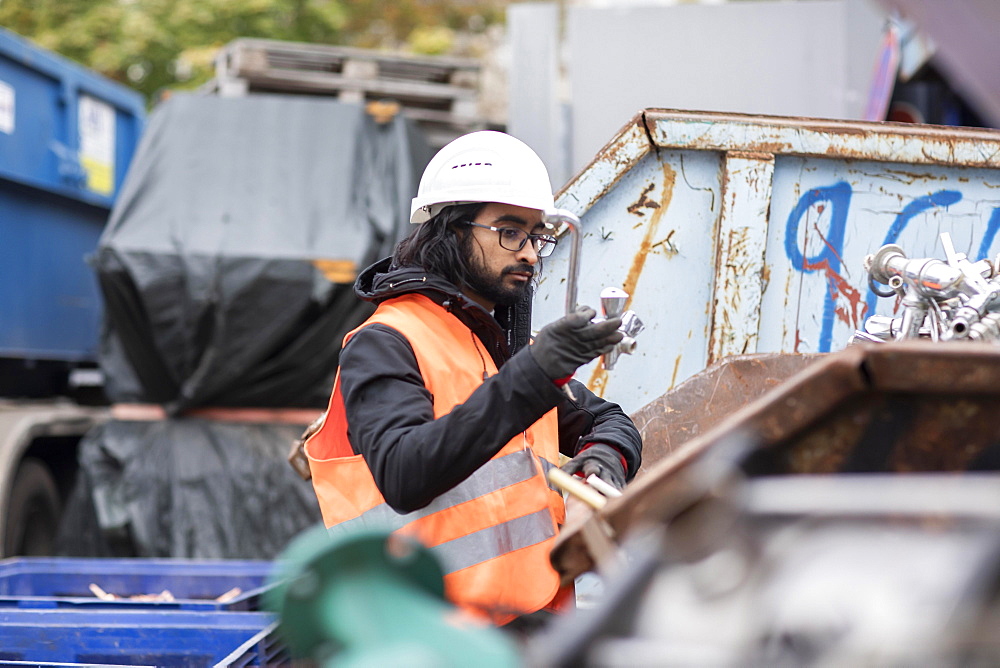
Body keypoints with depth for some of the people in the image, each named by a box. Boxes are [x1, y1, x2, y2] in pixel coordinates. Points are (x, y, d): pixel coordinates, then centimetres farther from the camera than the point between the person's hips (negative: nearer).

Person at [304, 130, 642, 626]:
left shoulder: (510, 343, 23)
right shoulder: (383, 346, -4)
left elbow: (607, 421, 33)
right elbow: (403, 479, -21)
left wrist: (605, 455, 6)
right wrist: (530, 378, -27)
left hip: (539, 622, 8)